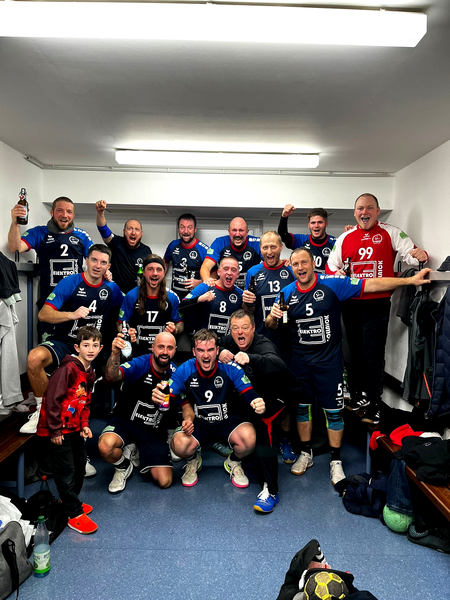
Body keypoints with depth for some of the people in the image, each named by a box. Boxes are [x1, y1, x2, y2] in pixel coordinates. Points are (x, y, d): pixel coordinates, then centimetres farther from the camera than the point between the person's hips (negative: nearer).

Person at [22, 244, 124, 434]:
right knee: (35, 358, -32)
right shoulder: (70, 283, -6)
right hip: (63, 342, -2)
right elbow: (43, 314, -12)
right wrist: (72, 314, -28)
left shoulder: (111, 288, 5)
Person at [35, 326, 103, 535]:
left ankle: (70, 501, 40)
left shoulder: (90, 373, 5)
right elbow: (52, 398, -24)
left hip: (74, 429, 9)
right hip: (55, 430, -9)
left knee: (80, 467, 19)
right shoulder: (68, 368, -22)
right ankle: (75, 515, 12)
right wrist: (55, 430, -20)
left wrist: (84, 424, 4)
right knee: (66, 472, -1)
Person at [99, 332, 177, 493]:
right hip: (125, 421, -2)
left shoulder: (175, 373, -5)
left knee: (164, 481, -8)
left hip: (154, 431, 3)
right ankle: (123, 466, 3)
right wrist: (115, 354, -53)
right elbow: (112, 376, -35)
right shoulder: (140, 364, -17)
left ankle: (137, 454, 22)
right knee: (105, 446, -35)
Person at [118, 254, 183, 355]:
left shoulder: (172, 297, 2)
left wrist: (175, 330, -8)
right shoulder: (131, 296, -1)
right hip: (137, 352, 0)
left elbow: (180, 323, 13)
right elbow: (121, 323, 7)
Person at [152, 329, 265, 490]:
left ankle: (234, 463, 8)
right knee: (179, 445, -30)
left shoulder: (231, 369, -15)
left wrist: (258, 403, -41)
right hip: (197, 423, 1)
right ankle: (193, 461, 12)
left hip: (227, 421, 0)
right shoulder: (184, 371, -13)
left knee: (249, 438, -31)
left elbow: (249, 394, -16)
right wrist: (158, 396, -41)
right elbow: (168, 396, -15)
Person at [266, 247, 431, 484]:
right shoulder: (287, 293, -2)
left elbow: (371, 285, -15)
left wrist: (410, 280, -20)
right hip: (300, 361, 3)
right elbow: (271, 326, 4)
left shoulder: (332, 284, -12)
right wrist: (272, 316, -20)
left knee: (333, 410, 5)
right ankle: (306, 454, 34)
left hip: (329, 360, -3)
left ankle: (336, 462, 23)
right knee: (302, 407, 14)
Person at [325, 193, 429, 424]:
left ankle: (374, 406, 8)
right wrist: (336, 273, -11)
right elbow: (331, 265, 10)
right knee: (355, 350, 15)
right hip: (350, 304, 4)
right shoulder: (345, 238, 8)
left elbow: (411, 254, -7)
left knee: (373, 354, -4)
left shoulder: (391, 233, 0)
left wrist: (421, 255, -29)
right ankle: (356, 396, 31)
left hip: (377, 304, -3)